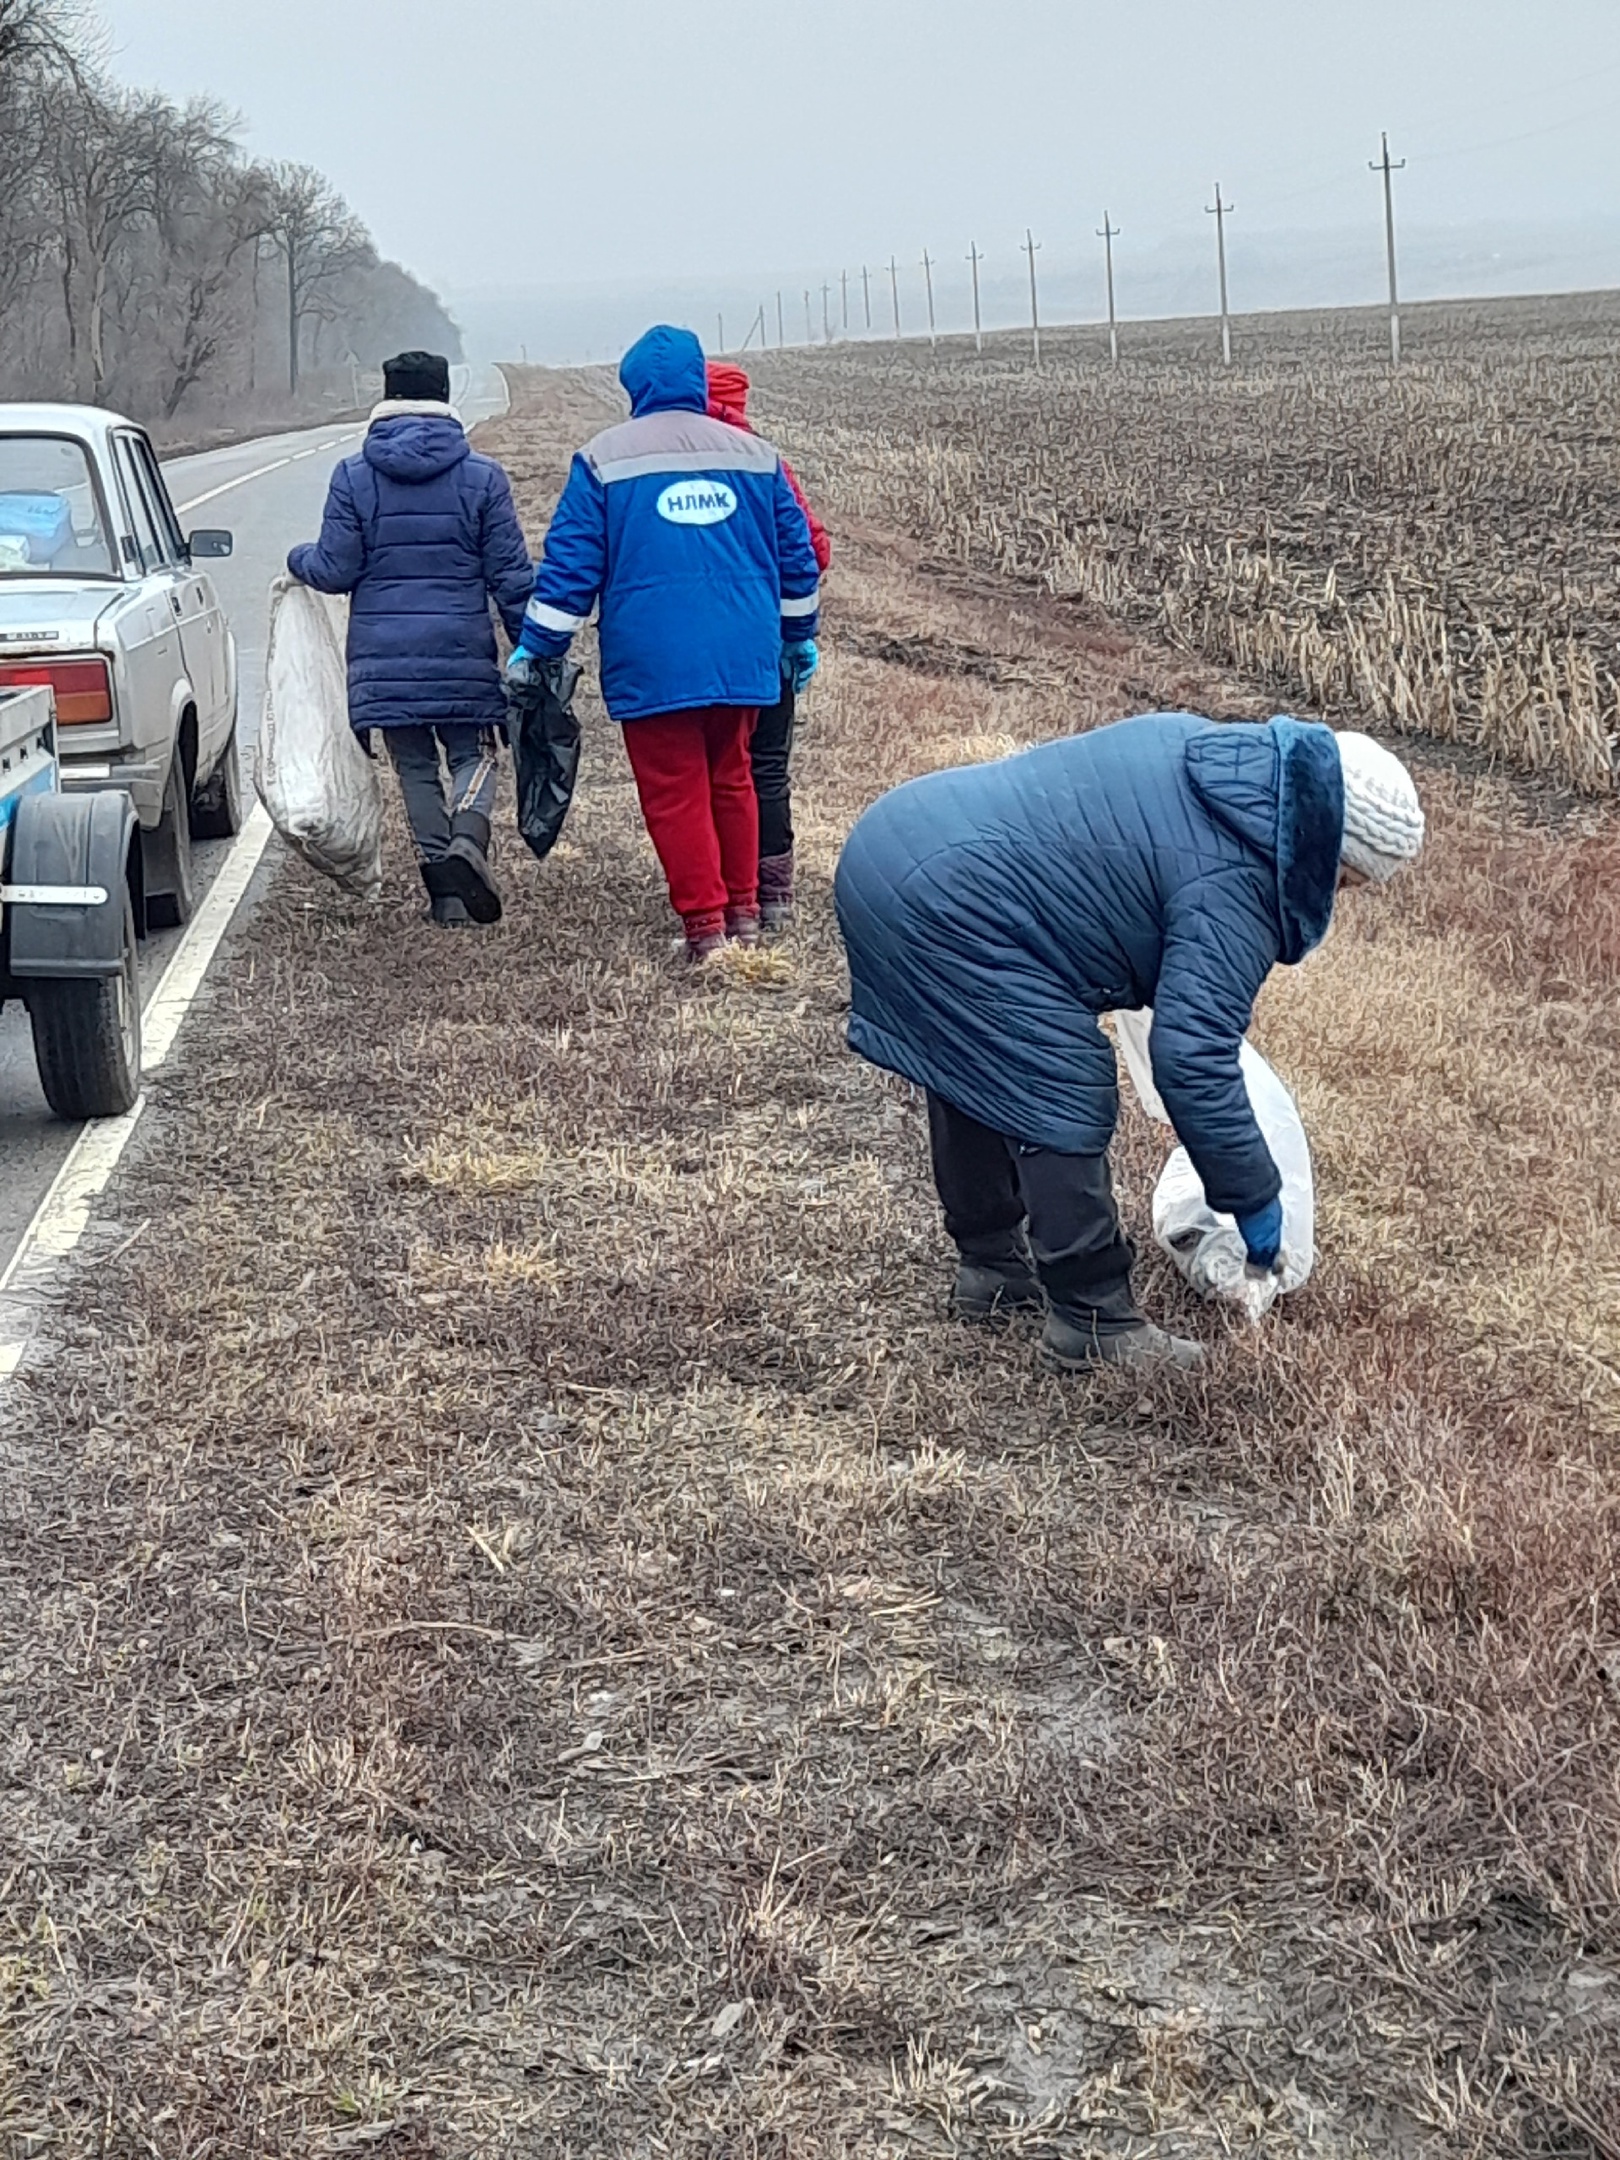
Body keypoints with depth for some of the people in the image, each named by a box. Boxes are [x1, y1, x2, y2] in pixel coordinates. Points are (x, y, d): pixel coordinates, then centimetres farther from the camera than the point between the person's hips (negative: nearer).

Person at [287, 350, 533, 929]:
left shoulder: (353, 476, 0)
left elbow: (336, 571, 0)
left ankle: (444, 892, 4)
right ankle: (467, 836, -19)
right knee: (474, 754, 12)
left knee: (416, 767, 11)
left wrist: (299, 560, 22)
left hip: (383, 658, 1)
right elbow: (511, 574, -1)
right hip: (463, 655, -1)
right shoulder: (482, 477, 0)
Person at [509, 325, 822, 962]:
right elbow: (796, 556, 14)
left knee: (675, 792, 2)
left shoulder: (603, 459, -2)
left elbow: (571, 563, -3)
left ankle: (705, 927, 0)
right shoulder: (754, 455, 8)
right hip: (741, 656, 4)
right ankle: (744, 911, 22)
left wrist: (538, 647, 4)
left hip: (651, 662, -4)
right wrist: (798, 635, 25)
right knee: (731, 778, 17)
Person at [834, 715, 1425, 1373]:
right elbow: (1193, 1063, -21)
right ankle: (1094, 1325, 2)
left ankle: (992, 1267, 37)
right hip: (946, 907, -11)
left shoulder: (1221, 751, 12)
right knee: (1065, 1104, -5)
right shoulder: (1233, 890, -15)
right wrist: (1252, 1200, -9)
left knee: (972, 1078, 23)